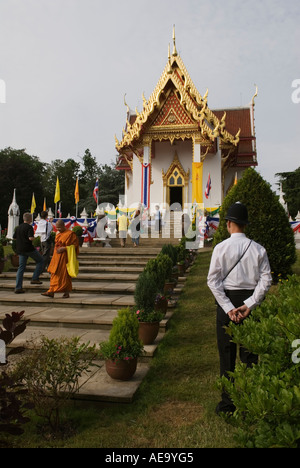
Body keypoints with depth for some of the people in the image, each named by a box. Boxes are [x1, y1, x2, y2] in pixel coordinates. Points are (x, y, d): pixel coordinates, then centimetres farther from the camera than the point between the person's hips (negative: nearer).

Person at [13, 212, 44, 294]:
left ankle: (18, 287, 3)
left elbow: (14, 237, 18)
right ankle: (35, 278, 4)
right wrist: (34, 238, -1)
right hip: (28, 249, -7)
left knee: (21, 268, 8)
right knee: (40, 261, 12)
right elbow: (30, 238, -21)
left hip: (20, 250, 7)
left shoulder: (18, 227, 12)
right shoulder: (29, 227, -10)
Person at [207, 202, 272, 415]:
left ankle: (228, 403, 18)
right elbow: (266, 279, -7)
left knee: (227, 353, 9)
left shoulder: (221, 248, -7)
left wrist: (228, 308, -11)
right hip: (250, 300, 2)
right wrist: (248, 305, -9)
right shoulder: (258, 249, -1)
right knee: (249, 352, 13)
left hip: (227, 300, -2)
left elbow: (213, 281, -12)